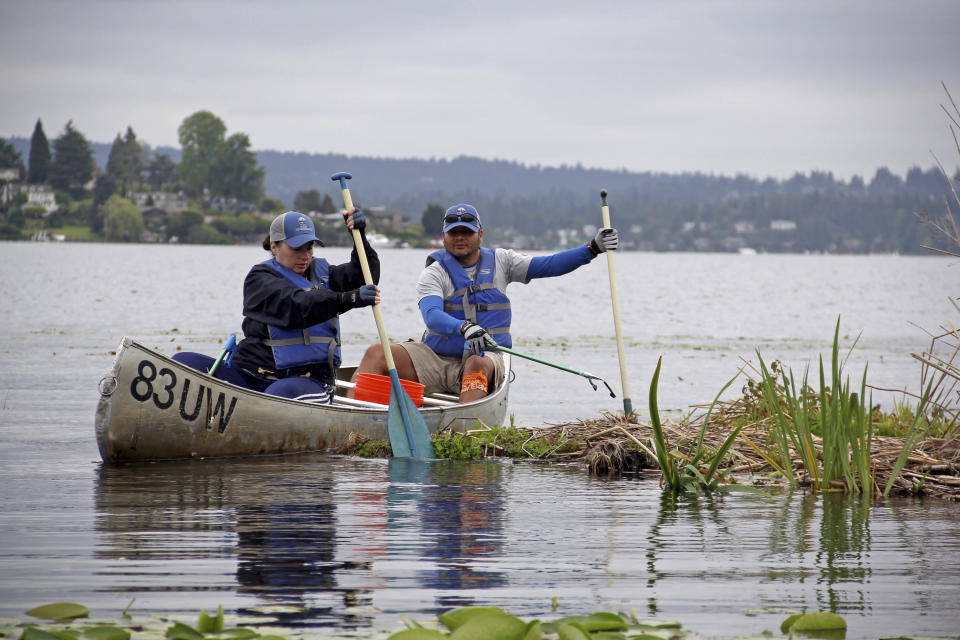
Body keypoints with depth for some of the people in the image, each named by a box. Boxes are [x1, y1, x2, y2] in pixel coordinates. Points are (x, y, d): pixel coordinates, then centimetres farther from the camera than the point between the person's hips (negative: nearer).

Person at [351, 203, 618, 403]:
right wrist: (464, 328, -38)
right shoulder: (433, 274, 1)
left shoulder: (499, 262, 12)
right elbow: (432, 316, -18)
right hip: (437, 360, 0)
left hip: (484, 358, 0)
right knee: (377, 354, -20)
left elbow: (548, 266, 5)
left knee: (477, 364, -38)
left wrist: (593, 248, -7)